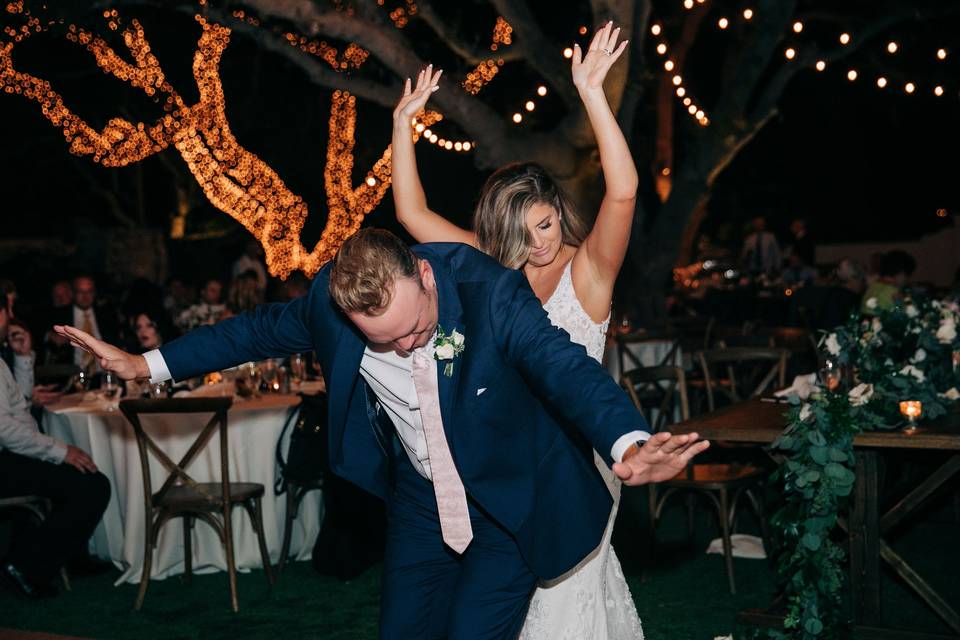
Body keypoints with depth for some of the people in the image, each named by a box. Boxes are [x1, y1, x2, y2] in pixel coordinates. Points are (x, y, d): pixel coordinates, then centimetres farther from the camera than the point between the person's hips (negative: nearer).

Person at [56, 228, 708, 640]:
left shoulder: (491, 290, -29)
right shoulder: (330, 302, -17)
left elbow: (567, 367, -38)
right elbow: (262, 328, 2)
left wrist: (627, 443, -58)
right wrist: (147, 363, 6)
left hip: (510, 500, -4)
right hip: (420, 493, 5)